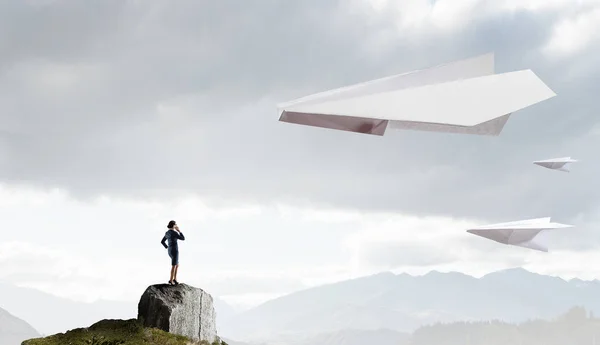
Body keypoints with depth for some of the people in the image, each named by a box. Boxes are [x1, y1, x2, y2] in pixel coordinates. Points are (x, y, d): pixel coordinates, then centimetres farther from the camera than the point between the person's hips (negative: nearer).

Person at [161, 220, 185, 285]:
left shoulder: (167, 233, 9)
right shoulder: (174, 233, -18)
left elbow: (162, 241, 16)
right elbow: (183, 238, -13)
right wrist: (179, 231, -7)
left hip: (170, 251, 9)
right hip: (174, 251, -9)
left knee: (177, 265, 20)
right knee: (174, 266, 2)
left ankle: (175, 279, 21)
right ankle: (171, 281, 6)